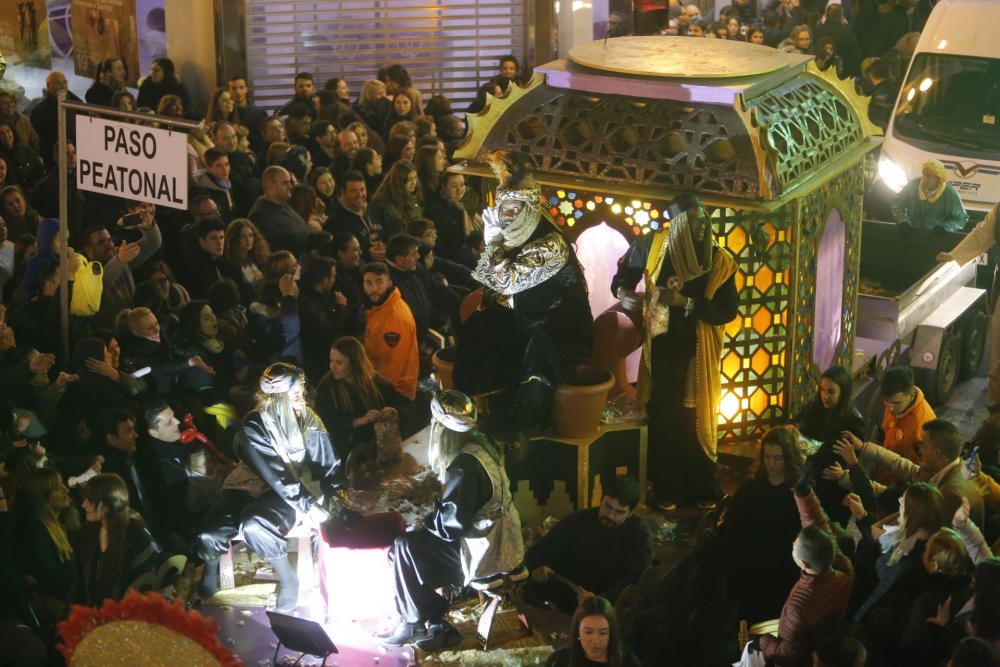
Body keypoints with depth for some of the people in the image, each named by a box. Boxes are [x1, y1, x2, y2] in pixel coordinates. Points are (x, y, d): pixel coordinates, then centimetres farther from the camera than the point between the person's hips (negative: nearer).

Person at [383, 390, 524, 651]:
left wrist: (423, 520, -5)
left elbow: (452, 524, -23)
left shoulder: (463, 468, -25)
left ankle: (415, 622, 11)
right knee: (415, 542, 13)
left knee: (404, 547, -4)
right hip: (502, 541, 9)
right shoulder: (481, 444, 3)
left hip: (488, 554, -9)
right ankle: (434, 622, 12)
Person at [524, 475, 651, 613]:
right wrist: (538, 567, -24)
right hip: (566, 606, -1)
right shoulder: (576, 522, 0)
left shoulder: (639, 531, -5)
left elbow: (637, 578, -16)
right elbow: (536, 552, 3)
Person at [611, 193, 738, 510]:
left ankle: (702, 488, 18)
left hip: (698, 351, 0)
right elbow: (625, 273, 11)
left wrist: (686, 302, -21)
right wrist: (623, 291, -12)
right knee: (664, 417, 4)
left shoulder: (720, 261, -6)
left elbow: (727, 310, -10)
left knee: (697, 418, 5)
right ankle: (666, 489, 16)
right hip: (663, 346, 0)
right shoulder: (653, 246, -6)